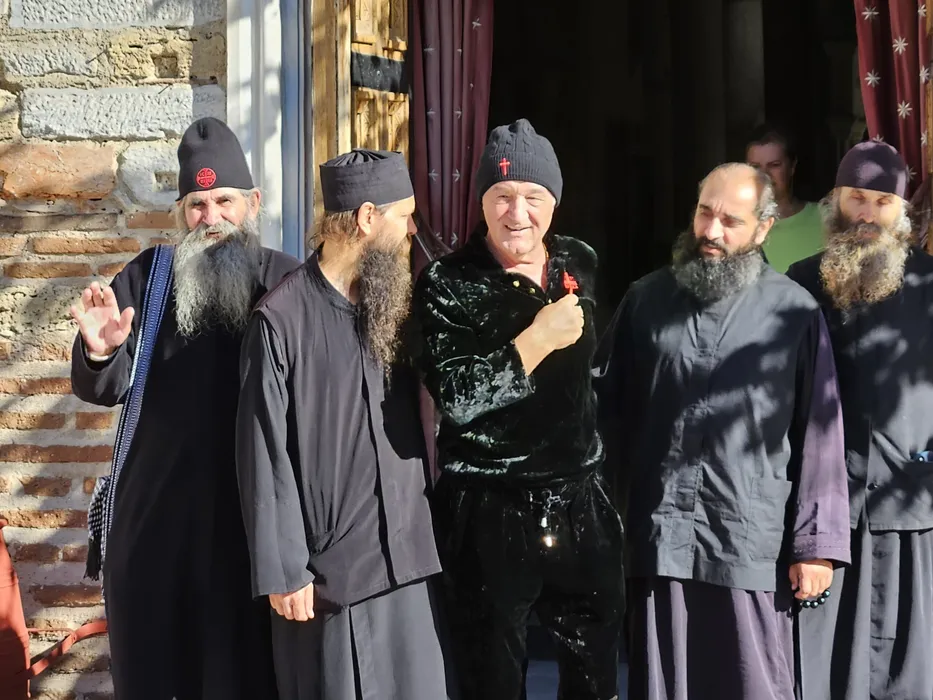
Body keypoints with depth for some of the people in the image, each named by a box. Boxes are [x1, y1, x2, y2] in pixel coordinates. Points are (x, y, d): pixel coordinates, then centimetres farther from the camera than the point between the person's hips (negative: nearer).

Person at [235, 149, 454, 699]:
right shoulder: (283, 318, -10)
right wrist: (284, 571, -11)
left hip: (409, 559, 5)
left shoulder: (394, 307, 9)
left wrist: (434, 528, 12)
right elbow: (266, 456, -10)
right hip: (329, 569, -5)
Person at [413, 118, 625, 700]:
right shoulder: (448, 284, -10)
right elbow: (455, 397, -23)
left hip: (580, 504, 4)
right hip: (488, 514, -4)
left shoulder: (581, 265, 5)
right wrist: (537, 340, -23)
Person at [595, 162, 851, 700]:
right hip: (658, 539, 2)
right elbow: (608, 407, 12)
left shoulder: (796, 313, 0)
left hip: (754, 546, -2)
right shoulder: (647, 300, 8)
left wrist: (817, 543, -3)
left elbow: (820, 434, 0)